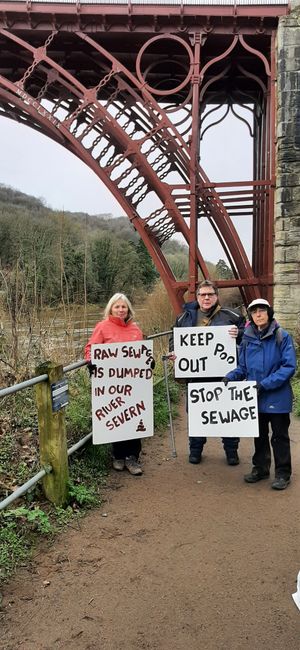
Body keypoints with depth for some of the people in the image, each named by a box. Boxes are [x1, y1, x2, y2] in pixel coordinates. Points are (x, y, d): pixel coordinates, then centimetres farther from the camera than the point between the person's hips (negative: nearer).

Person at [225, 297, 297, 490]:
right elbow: (243, 368, 10)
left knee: (280, 436, 9)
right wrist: (231, 377, -10)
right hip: (256, 398, 4)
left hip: (277, 397, -4)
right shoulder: (247, 339, 2)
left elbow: (289, 366, -15)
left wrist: (265, 384, -21)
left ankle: (283, 473, 24)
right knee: (259, 435, 18)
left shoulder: (282, 337, -11)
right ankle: (260, 468, 35)